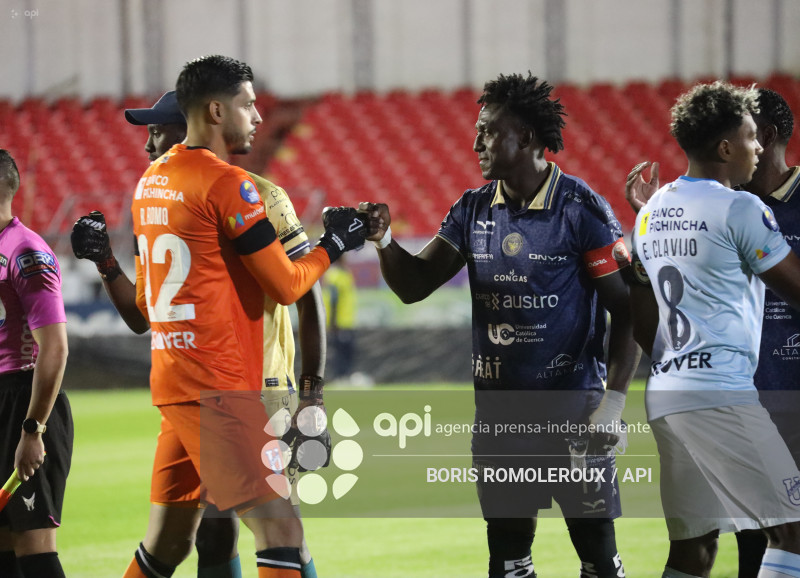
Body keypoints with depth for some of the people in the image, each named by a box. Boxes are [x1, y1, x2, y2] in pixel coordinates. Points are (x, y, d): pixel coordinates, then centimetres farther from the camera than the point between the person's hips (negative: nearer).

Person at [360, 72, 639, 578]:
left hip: (571, 405, -5)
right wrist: (384, 239, -14)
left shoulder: (582, 209, -9)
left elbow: (626, 309, -8)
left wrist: (613, 402, -15)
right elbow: (414, 285, 6)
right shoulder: (474, 210, 8)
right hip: (498, 410, 5)